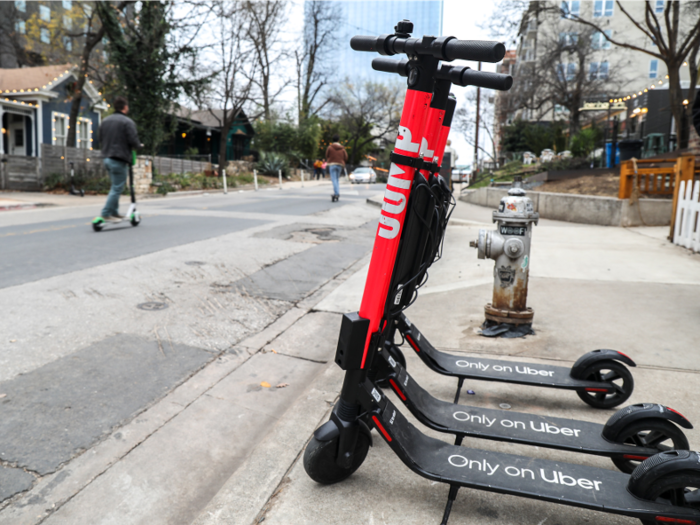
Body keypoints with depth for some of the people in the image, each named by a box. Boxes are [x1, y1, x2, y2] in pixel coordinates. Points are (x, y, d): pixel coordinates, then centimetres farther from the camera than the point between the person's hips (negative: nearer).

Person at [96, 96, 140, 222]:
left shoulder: (105, 121, 13)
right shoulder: (127, 122, -11)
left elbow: (100, 138, 17)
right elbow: (133, 141, -16)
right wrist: (138, 145, 4)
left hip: (106, 158, 8)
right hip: (119, 160, -8)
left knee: (115, 186, 19)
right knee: (117, 188, -4)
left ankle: (114, 212, 21)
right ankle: (106, 213, -6)